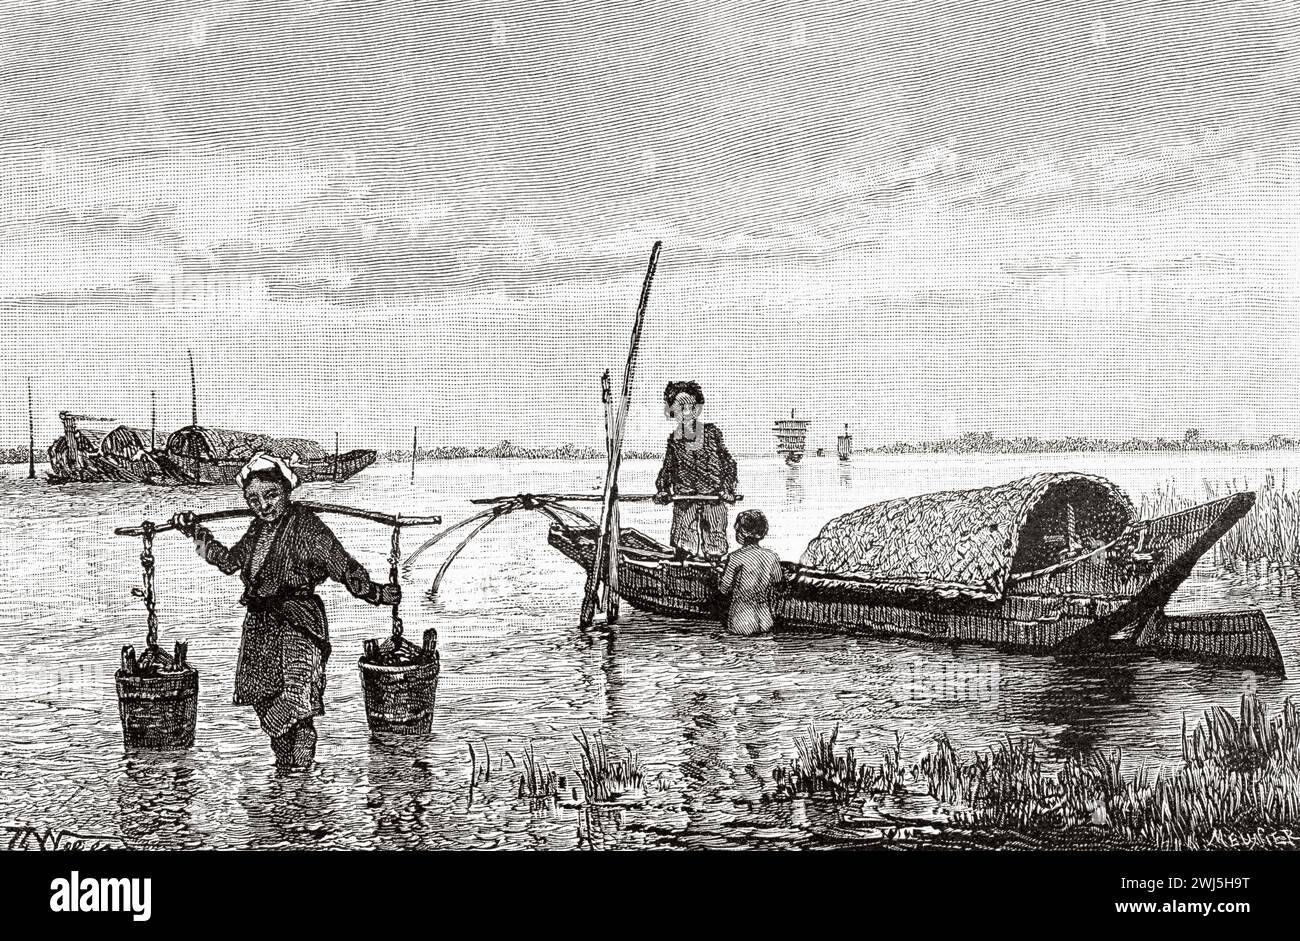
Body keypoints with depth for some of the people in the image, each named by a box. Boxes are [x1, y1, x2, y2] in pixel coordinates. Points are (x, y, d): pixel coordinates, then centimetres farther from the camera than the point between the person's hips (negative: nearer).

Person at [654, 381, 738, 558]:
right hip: (683, 498, 1)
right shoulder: (674, 439, 6)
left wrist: (728, 489, -4)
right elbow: (667, 469, 15)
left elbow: (729, 463, 5)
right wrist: (663, 490, 1)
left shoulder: (712, 432, 2)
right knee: (684, 546, -5)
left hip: (713, 497, -1)